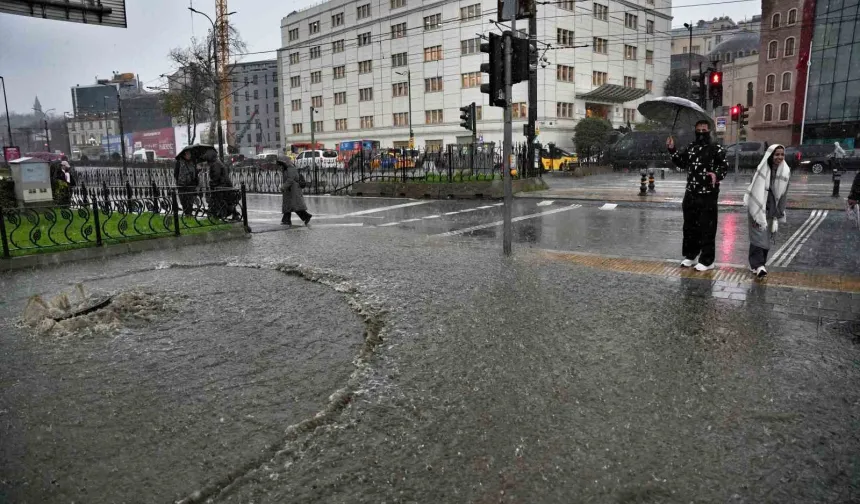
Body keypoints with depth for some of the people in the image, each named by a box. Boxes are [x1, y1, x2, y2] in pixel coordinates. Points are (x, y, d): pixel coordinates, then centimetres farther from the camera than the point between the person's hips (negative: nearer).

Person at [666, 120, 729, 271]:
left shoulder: (716, 149, -3)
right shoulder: (690, 148, 15)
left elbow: (724, 166, -8)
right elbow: (681, 163, 23)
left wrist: (717, 175, -28)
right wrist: (672, 150, 12)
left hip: (708, 195, -6)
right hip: (691, 193, 6)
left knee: (707, 228, -3)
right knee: (689, 226, 13)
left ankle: (707, 261, 4)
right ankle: (690, 256, 26)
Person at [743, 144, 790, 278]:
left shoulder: (785, 172, -3)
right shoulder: (762, 170, -15)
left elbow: (783, 194, 2)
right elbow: (755, 192, -15)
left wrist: (778, 216, 1)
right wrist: (757, 215, -17)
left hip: (772, 209, 5)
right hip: (758, 207, -5)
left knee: (767, 237, 9)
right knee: (758, 236, -8)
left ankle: (758, 263, 19)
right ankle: (758, 265, -9)